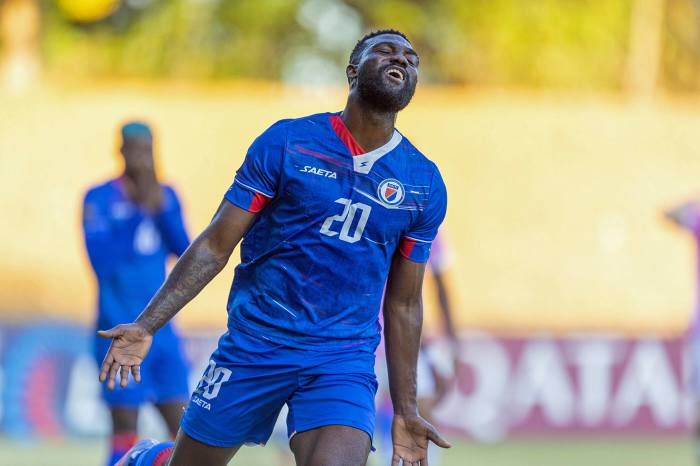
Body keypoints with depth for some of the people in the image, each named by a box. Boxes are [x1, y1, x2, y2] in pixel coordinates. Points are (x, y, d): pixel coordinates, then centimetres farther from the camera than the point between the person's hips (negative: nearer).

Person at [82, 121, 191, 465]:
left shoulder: (166, 196, 9)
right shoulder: (99, 199, -5)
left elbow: (184, 251, -1)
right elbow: (100, 258, -17)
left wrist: (161, 207, -14)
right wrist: (139, 211, -20)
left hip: (161, 330, 5)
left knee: (184, 426, 2)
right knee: (125, 433, -7)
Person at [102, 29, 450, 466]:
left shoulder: (425, 184, 5)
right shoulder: (287, 143, -2)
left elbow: (403, 304, 11)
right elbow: (216, 246, -1)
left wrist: (406, 411, 9)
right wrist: (146, 325, -9)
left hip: (344, 362, 1)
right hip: (256, 343, -1)